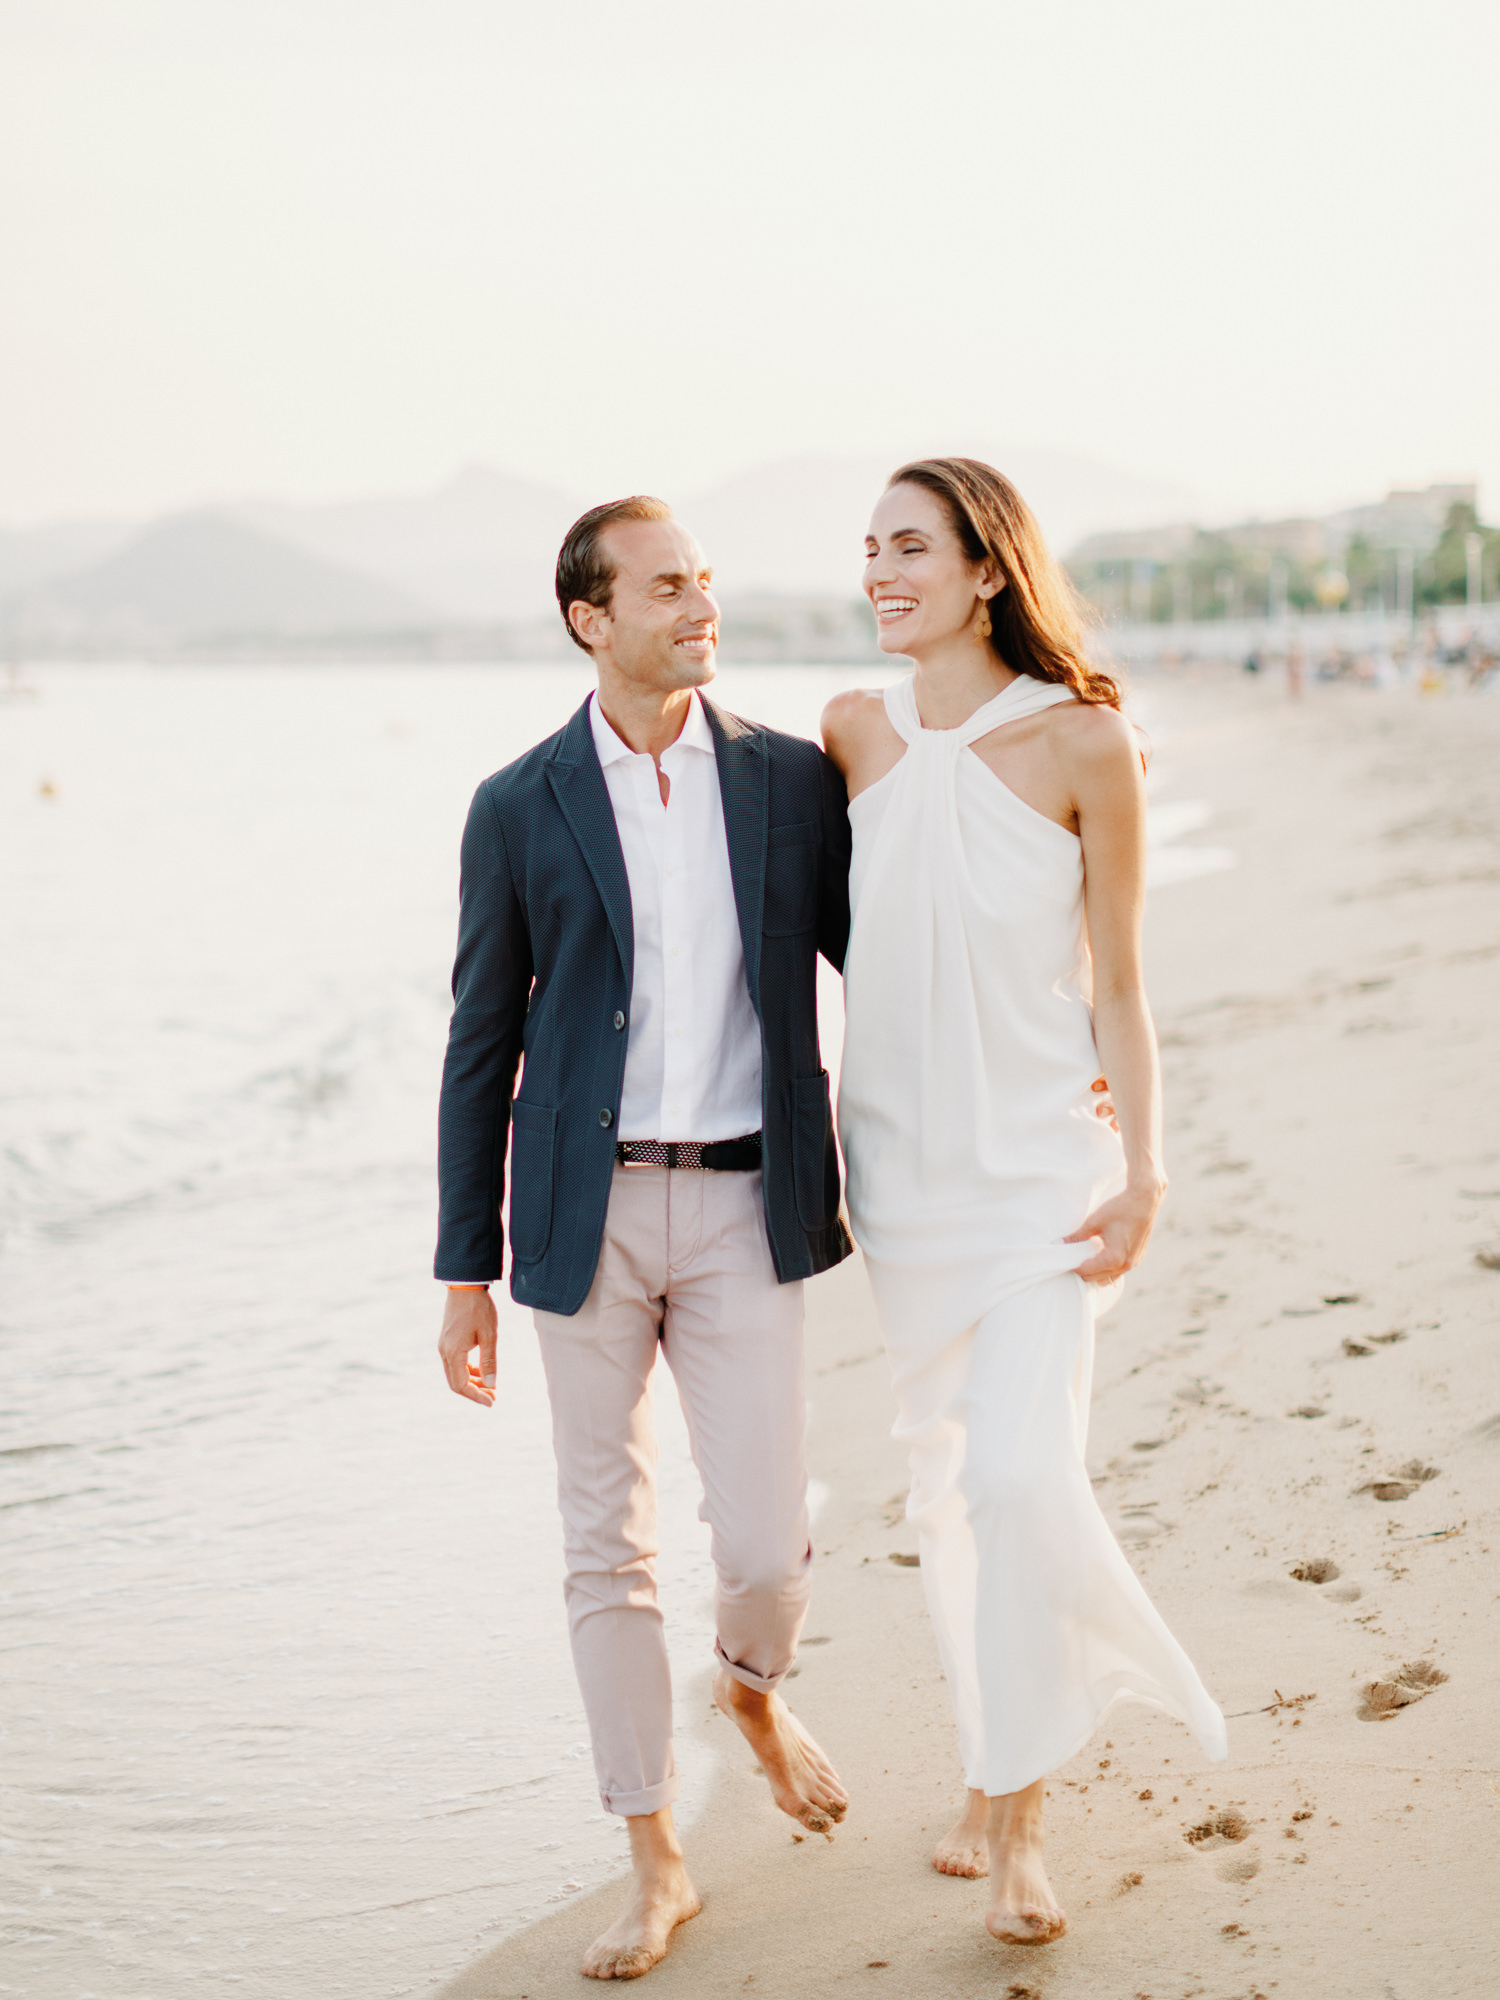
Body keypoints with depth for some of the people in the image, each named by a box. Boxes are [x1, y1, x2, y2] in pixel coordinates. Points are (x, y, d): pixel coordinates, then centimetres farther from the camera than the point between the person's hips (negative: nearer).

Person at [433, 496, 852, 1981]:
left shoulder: (790, 780, 3)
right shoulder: (521, 808, 1)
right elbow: (483, 1048, 3)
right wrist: (466, 1268, 2)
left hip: (744, 1206, 0)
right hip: (589, 1212, 0)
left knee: (766, 1543, -2)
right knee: (608, 1550, 6)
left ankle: (752, 1687, 35)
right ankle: (656, 1867, 21)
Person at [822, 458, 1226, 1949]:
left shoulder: (1083, 739, -9)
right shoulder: (851, 734, 1)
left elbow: (1117, 984, -5)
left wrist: (1141, 1172, -8)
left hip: (1036, 1159, -4)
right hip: (902, 1158, 4)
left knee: (1020, 1470, -14)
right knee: (945, 1477, 11)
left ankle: (1020, 1814, 4)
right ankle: (996, 1773, 28)